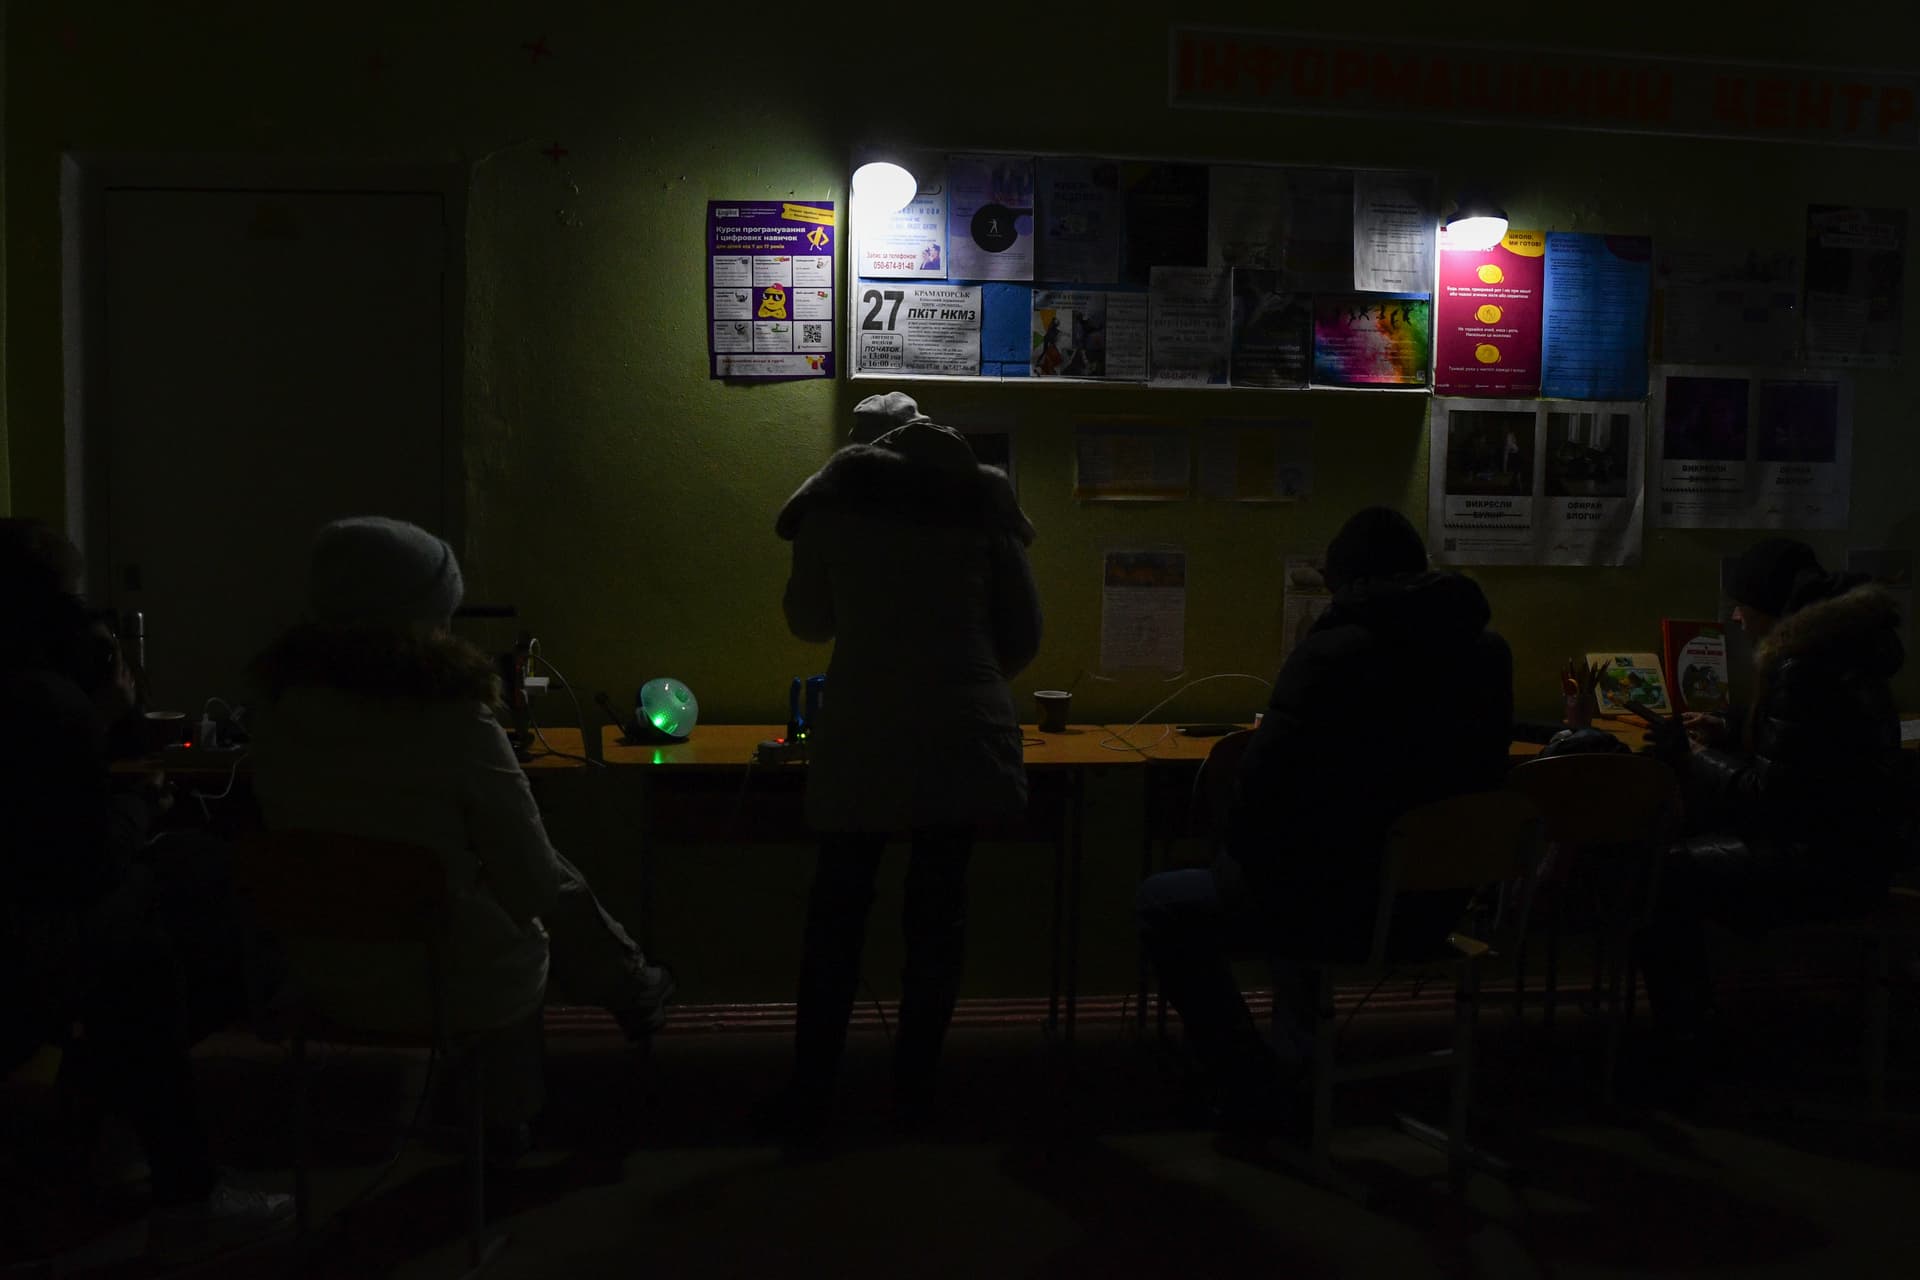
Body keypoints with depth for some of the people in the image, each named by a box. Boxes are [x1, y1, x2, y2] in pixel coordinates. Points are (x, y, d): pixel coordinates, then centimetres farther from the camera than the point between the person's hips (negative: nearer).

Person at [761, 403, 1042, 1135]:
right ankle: (915, 1082, 13)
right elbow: (1023, 632, 9)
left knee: (837, 908, 6)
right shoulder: (981, 498, 9)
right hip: (964, 738, 1)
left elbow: (808, 621, 14)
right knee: (939, 903, 9)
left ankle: (810, 1091, 7)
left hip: (862, 737, -1)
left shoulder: (833, 499, 6)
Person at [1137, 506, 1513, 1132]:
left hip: (1349, 910, -7)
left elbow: (1266, 783, -19)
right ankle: (1294, 1055, 38)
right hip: (1436, 900, 8)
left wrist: (1240, 859, 1)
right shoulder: (1487, 650, 4)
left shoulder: (1332, 653, -17)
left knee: (1163, 904, 14)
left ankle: (1251, 1095, 15)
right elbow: (1483, 770, 13)